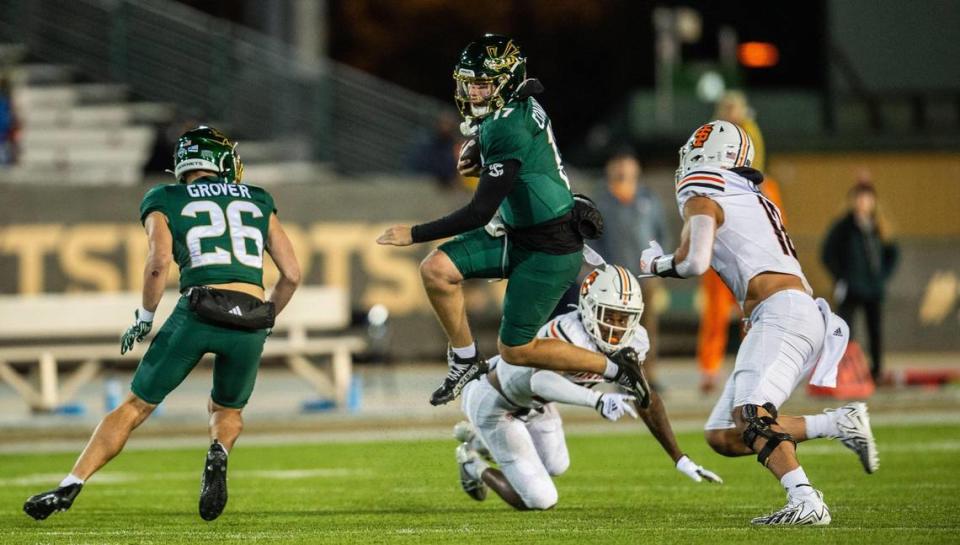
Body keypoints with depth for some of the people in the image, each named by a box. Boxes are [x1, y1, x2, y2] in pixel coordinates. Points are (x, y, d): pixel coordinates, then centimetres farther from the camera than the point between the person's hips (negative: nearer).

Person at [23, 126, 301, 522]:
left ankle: (69, 488, 3)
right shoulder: (258, 203, 22)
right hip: (250, 322, 2)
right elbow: (292, 274, 16)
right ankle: (218, 453, -8)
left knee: (135, 407, 11)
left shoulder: (166, 201, 14)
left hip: (198, 311, -2)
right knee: (228, 410, 26)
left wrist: (144, 319, 9)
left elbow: (159, 262, -4)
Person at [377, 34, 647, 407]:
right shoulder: (522, 106, -1)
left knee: (515, 350, 1)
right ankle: (466, 360, 9)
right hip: (517, 234, 9)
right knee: (436, 269, -6)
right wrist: (478, 150, 4)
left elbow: (480, 212, -28)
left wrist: (415, 234, -22)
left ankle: (615, 368, 16)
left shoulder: (508, 131, -28)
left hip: (549, 252, -9)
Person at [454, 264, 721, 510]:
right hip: (494, 401, -8)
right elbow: (541, 380, -61)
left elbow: (646, 399, -1)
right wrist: (597, 400, -75)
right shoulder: (567, 333, -42)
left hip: (532, 404, 8)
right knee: (539, 501, -8)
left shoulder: (632, 341, -16)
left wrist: (680, 459, -1)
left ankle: (478, 441, 43)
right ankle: (475, 466, 18)